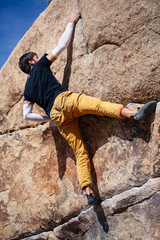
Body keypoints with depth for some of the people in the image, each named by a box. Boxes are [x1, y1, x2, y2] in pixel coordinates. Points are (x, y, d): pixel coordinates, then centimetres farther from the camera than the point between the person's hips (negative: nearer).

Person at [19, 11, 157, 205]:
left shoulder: (27, 89, 31)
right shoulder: (40, 66, 18)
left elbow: (27, 115, 23)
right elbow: (61, 46, 19)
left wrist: (48, 118, 27)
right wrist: (71, 23, 30)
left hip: (56, 116, 5)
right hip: (62, 100, -5)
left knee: (80, 151, -1)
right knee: (97, 104, -26)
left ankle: (88, 191, -11)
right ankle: (134, 113, -54)